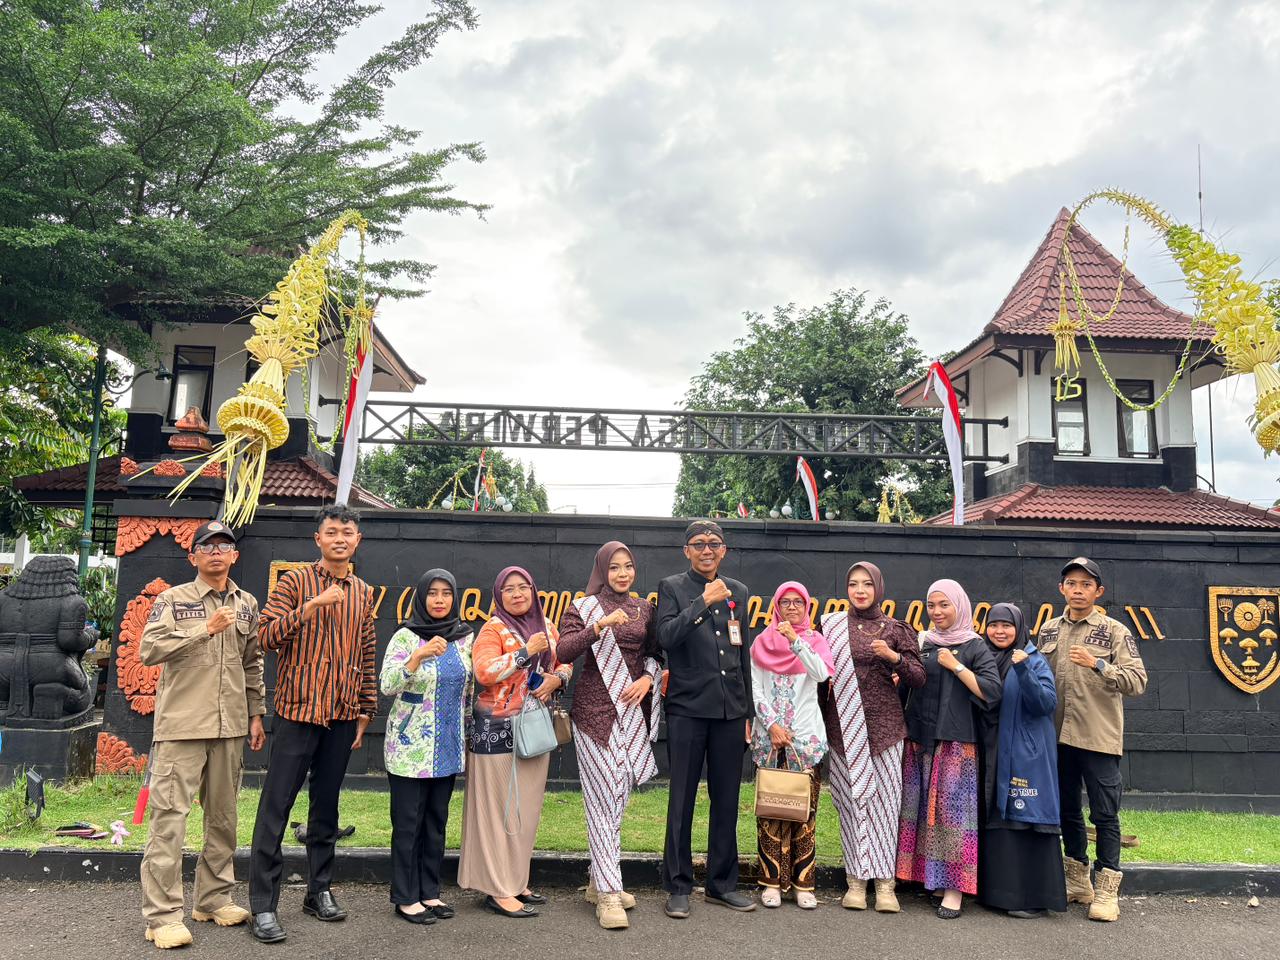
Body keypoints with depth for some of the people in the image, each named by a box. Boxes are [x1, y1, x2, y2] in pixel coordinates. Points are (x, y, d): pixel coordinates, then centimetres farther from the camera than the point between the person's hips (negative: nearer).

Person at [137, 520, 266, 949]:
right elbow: (148, 649, -13)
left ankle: (213, 898, 25)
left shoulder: (247, 604, 12)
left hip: (230, 726, 5)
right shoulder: (173, 600, -1)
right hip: (182, 724, -5)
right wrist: (207, 629, -18)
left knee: (223, 814, 12)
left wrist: (256, 713, 14)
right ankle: (163, 915, 3)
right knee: (170, 816, -4)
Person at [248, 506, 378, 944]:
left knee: (326, 805, 13)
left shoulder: (363, 593, 11)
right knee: (276, 806, -1)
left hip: (343, 715, 4)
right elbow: (266, 634, -13)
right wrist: (311, 606, -24)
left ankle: (319, 891, 24)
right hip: (298, 710, -4)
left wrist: (365, 712, 12)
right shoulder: (295, 581, -2)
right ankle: (263, 904, 7)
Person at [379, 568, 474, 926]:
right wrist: (419, 656, -33)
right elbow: (387, 686, -20)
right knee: (408, 822, 2)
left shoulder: (464, 637, 5)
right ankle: (406, 897, 14)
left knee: (437, 821, 12)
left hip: (448, 746, 5)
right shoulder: (406, 637, -9)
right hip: (411, 745, -5)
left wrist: (466, 733, 17)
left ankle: (429, 891, 23)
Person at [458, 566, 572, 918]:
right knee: (499, 807, -2)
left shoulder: (546, 627, 11)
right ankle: (497, 891, 5)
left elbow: (565, 664, 18)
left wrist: (556, 678, -4)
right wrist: (526, 651, -22)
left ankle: (516, 881, 23)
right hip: (498, 728, -6)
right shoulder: (494, 629, -7)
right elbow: (484, 671, -20)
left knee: (527, 807, 11)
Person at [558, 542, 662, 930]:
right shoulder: (583, 607, -3)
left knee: (619, 795, 11)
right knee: (604, 797, -7)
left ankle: (599, 882, 25)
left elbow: (654, 653, 15)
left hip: (634, 709, 5)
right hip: (595, 709, -5)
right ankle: (608, 894, -2)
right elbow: (564, 652, -16)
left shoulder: (644, 608, 11)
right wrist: (600, 625, -28)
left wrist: (648, 678, -5)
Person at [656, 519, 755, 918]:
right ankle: (678, 886, 15)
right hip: (688, 709, -4)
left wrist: (747, 712, 15)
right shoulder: (672, 587, 1)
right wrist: (704, 601, -19)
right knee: (682, 799, 3)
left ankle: (722, 882, 23)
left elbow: (744, 656, 16)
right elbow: (666, 636, -16)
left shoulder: (738, 591, 13)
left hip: (731, 710, 4)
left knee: (727, 799, 10)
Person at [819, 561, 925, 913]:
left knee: (884, 800, -1)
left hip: (883, 726, 0)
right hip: (843, 728, 1)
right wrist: (818, 722, 2)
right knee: (851, 800, 2)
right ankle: (856, 881, 11)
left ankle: (884, 882, 7)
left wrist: (894, 658, -14)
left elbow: (919, 679, 2)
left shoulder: (895, 629, 5)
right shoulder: (831, 626, 6)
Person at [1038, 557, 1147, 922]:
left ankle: (1107, 889, 11)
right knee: (1068, 811, 14)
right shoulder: (1048, 630, 10)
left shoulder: (1115, 631, -4)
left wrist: (1097, 664, -25)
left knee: (1104, 814, 0)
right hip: (1059, 736, 5)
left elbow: (1137, 681, -12)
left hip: (1099, 738, -5)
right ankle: (1077, 881, 27)